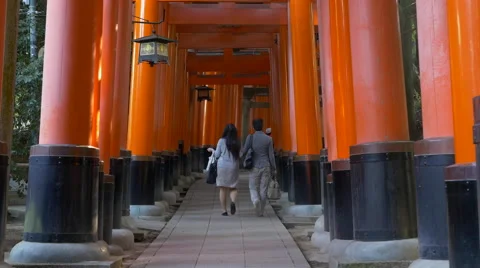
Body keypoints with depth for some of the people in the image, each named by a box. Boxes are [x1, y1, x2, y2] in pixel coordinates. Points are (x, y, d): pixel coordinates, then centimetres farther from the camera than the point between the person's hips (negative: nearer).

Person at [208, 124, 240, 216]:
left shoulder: (221, 141, -3)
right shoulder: (237, 143, 2)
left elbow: (217, 155, 0)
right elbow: (239, 155, 5)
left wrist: (212, 150, 18)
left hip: (222, 165, -1)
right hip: (233, 166, 1)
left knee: (223, 189, 5)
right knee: (233, 188, 11)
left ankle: (224, 210, 5)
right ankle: (233, 202, -18)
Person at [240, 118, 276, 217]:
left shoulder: (250, 137, -7)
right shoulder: (269, 139, -3)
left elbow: (244, 150, -10)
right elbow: (271, 155, -3)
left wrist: (240, 155, 14)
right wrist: (274, 169, 7)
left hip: (255, 168, -1)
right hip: (266, 167, 1)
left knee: (253, 189, 8)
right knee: (263, 190, 10)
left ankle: (256, 201, -23)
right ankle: (260, 211, 10)